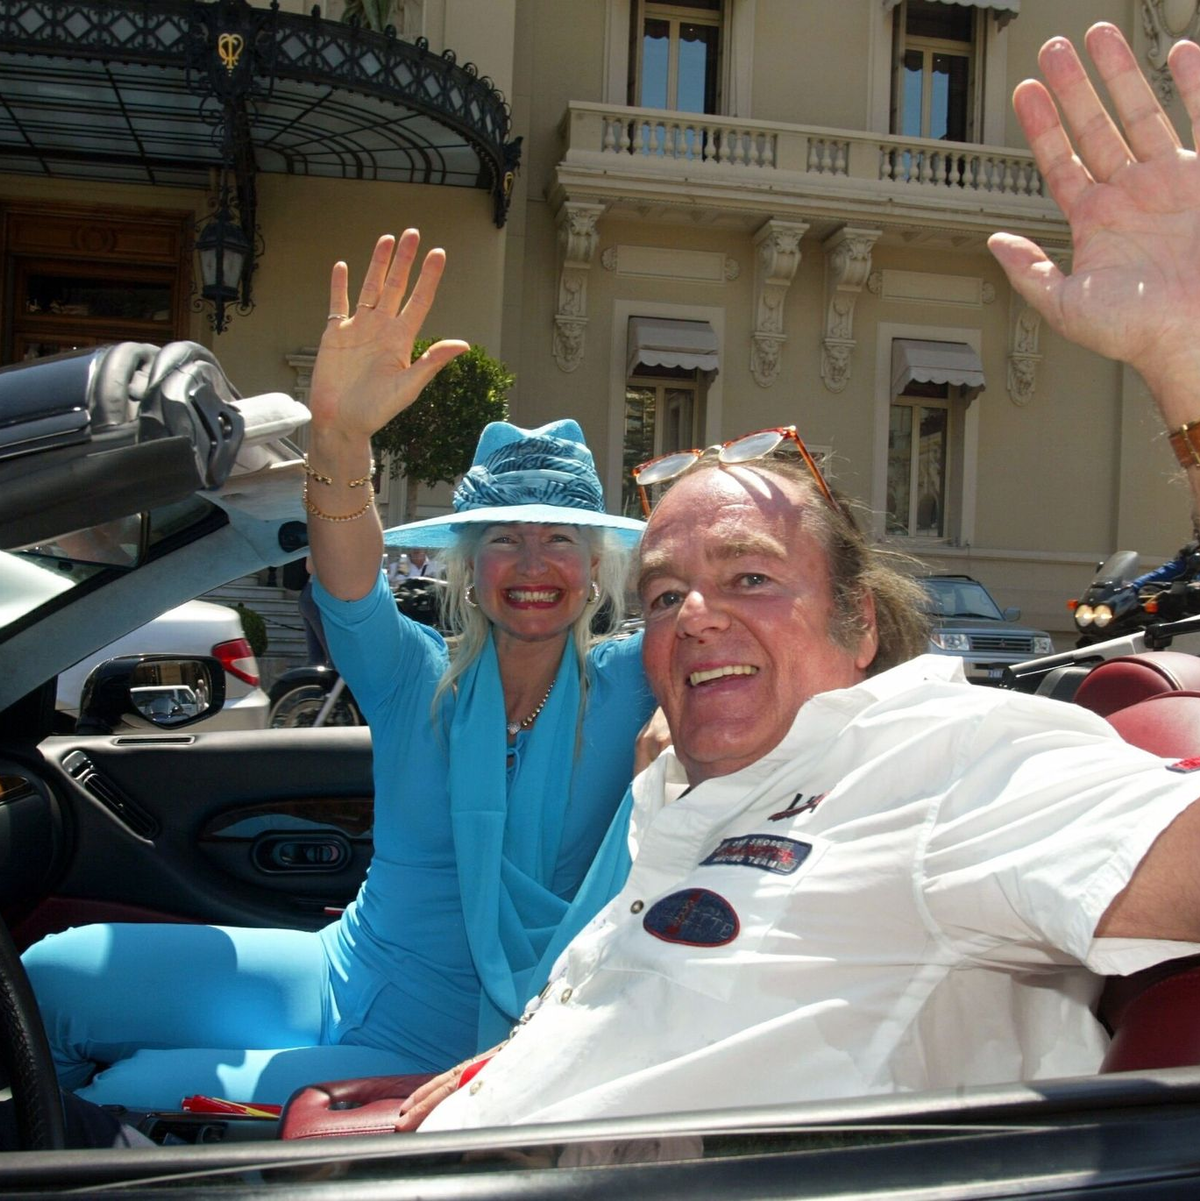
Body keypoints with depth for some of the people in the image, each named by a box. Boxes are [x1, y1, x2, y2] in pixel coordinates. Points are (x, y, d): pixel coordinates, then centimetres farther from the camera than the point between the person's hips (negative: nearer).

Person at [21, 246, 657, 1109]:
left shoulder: (629, 690, -5)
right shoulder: (419, 681, -3)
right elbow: (349, 584, -23)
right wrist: (339, 433, -41)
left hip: (448, 1053, -3)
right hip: (347, 971, 3)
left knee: (134, 1093, -17)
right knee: (54, 974, -7)